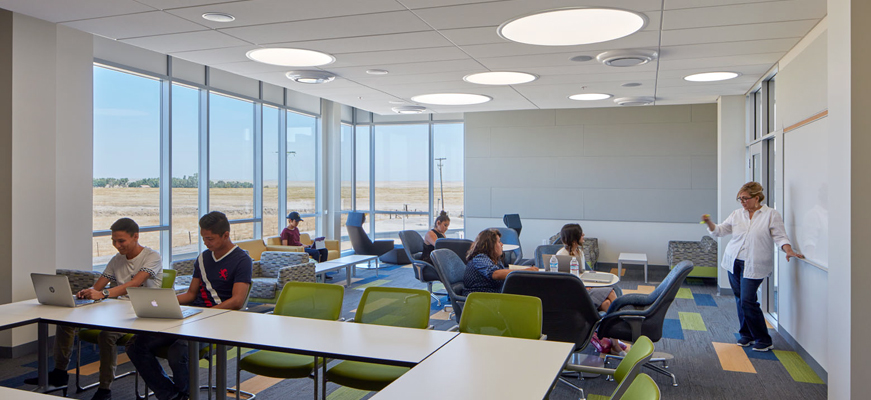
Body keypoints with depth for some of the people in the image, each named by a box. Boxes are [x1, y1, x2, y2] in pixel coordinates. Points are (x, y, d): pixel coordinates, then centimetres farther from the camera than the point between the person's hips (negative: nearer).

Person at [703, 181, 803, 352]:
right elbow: (720, 231, 8)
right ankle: (746, 335, 25)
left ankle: (764, 340, 3)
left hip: (754, 266, -5)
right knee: (740, 300, 11)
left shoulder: (771, 214, -3)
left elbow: (780, 237, -5)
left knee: (747, 301, -11)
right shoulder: (737, 214, 9)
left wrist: (789, 251, -21)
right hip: (734, 262, 5)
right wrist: (709, 223, -9)